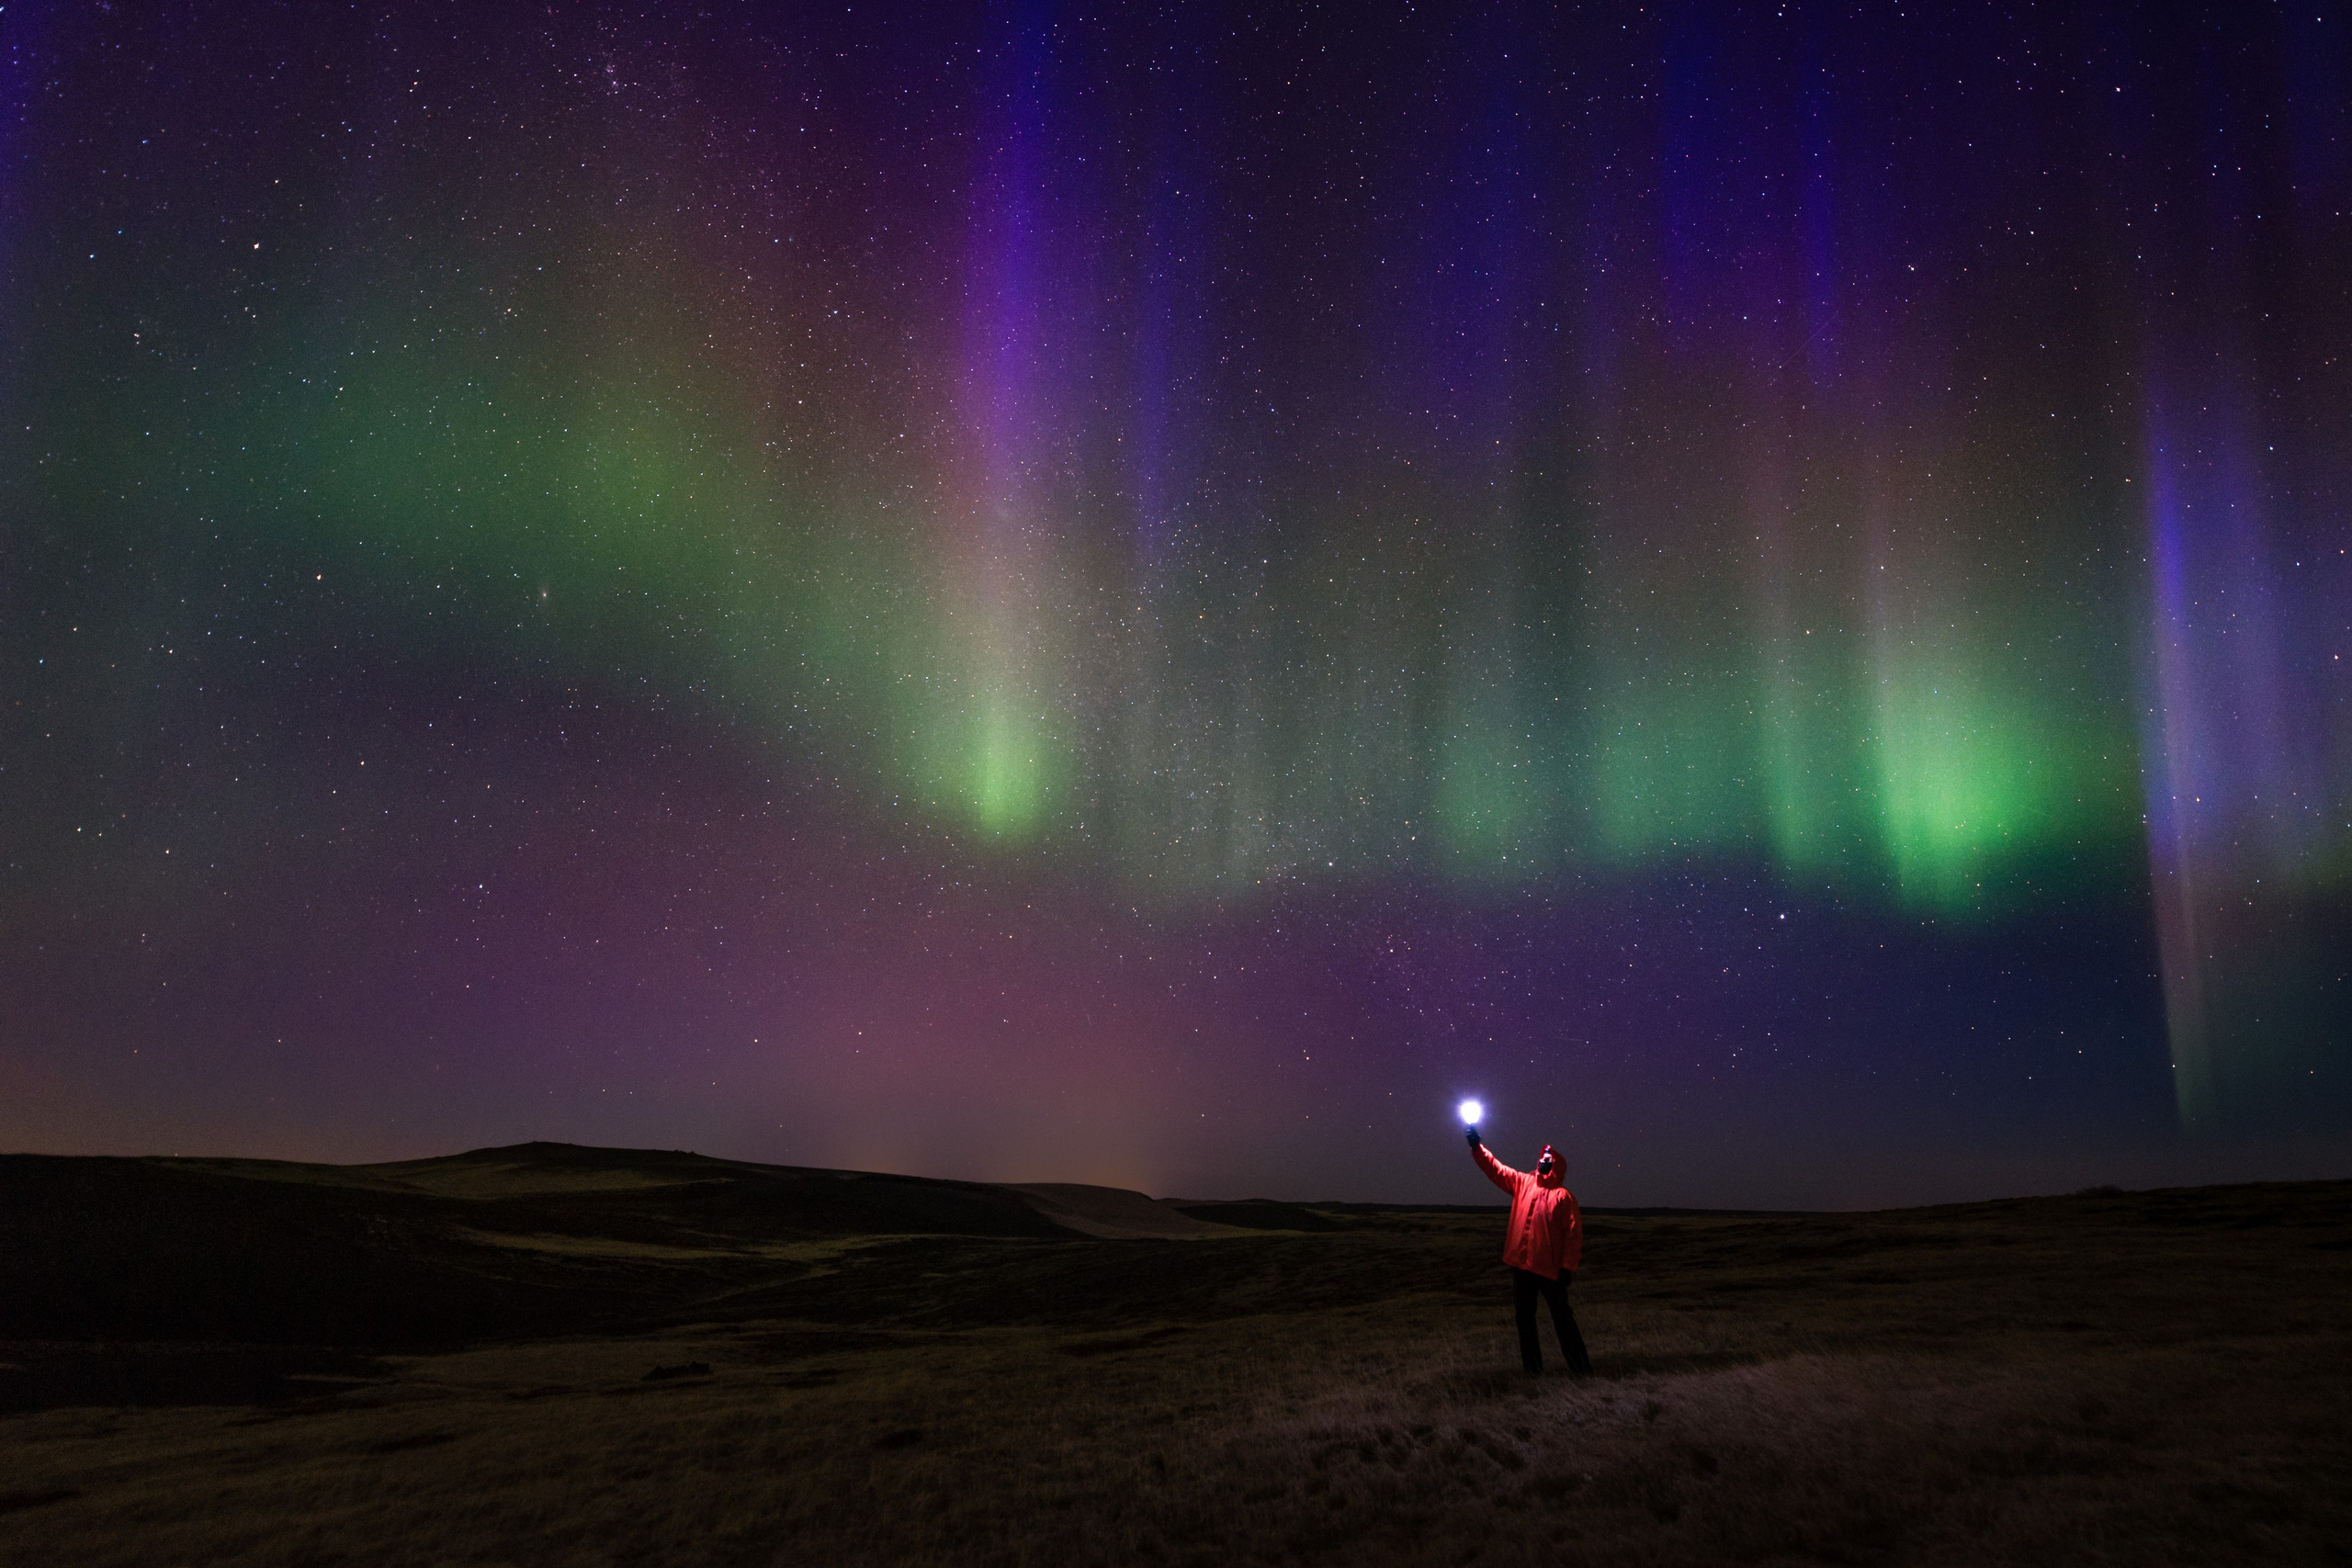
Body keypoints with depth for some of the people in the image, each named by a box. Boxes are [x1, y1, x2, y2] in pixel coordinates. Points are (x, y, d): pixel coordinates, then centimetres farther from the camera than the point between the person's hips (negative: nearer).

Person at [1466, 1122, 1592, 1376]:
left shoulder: (1563, 1195, -5)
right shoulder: (1522, 1183, 9)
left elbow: (1574, 1234, -8)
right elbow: (1495, 1169, 7)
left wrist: (1568, 1266, -13)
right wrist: (1476, 1146, -5)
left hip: (1550, 1268, -5)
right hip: (1522, 1265, 5)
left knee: (1563, 1318, 1)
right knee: (1525, 1318, 11)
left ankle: (1581, 1367, 8)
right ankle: (1532, 1366, 21)